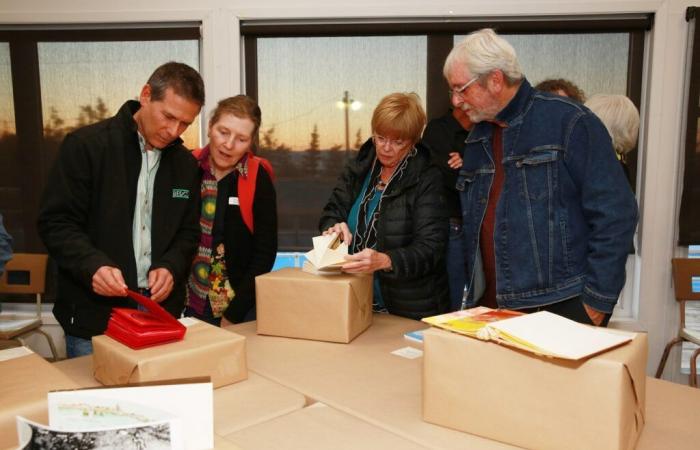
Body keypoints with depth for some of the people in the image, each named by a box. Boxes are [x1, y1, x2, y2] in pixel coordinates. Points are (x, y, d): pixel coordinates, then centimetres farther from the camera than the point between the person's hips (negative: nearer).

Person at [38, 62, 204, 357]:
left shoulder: (186, 164, 8)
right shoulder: (86, 145, -7)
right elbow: (55, 222, -8)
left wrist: (171, 266, -9)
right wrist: (93, 265, -24)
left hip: (162, 314, 4)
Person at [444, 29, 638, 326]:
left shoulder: (569, 122, -9)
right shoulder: (477, 140, 11)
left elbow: (615, 215, -12)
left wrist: (597, 302, -13)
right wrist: (472, 297, 11)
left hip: (563, 310, -5)